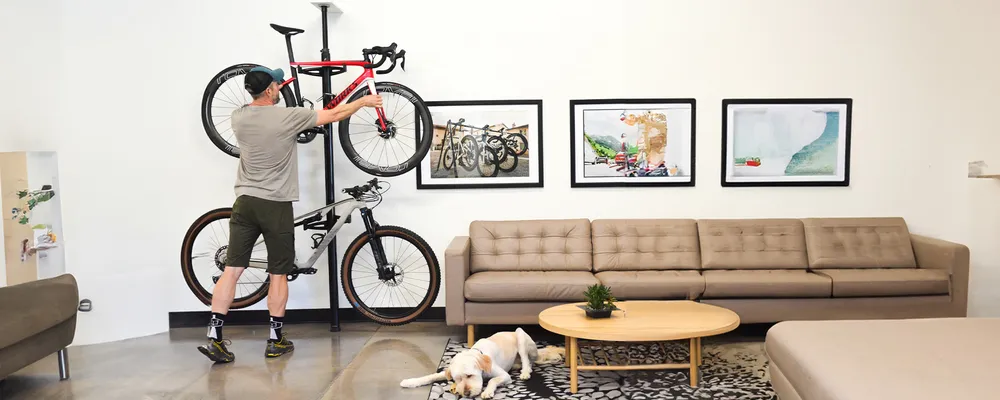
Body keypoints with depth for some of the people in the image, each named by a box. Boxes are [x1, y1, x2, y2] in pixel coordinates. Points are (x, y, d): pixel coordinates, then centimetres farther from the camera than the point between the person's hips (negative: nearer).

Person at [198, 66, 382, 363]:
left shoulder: (238, 117, 1)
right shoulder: (287, 117, -11)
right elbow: (334, 115, -1)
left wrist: (266, 92, 41)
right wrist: (364, 101, 14)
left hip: (245, 202, 4)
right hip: (276, 205, -4)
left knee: (232, 270, 4)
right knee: (278, 275, 6)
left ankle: (214, 338, 1)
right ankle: (275, 340, 13)